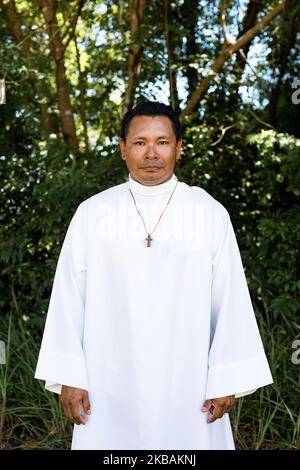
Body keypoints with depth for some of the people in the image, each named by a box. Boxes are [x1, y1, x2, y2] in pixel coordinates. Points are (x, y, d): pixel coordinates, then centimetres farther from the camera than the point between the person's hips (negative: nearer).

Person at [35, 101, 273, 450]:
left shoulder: (211, 214, -1)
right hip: (110, 384, 1)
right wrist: (68, 377, -1)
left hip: (188, 382, 0)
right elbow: (68, 297, 2)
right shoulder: (91, 214, 1)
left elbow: (231, 300, -1)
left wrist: (227, 380, -4)